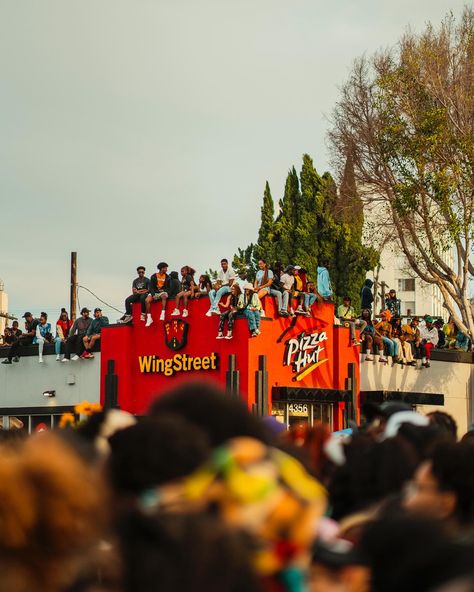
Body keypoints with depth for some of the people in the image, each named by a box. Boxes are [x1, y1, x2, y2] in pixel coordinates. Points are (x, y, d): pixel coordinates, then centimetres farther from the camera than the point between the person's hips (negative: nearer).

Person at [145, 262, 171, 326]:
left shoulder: (167, 277, 7)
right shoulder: (154, 276, 1)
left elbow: (168, 287, 12)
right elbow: (151, 287, -1)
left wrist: (164, 290, -10)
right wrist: (153, 295, -17)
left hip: (162, 292, 0)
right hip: (154, 292, 0)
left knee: (164, 296, -38)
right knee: (147, 300, -28)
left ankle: (163, 313, -44)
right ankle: (149, 318, -26)